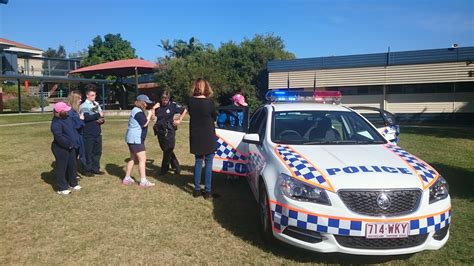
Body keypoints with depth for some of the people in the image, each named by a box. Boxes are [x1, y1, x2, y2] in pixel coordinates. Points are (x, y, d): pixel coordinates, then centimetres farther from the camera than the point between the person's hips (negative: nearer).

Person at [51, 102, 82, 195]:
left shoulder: (67, 118, 8)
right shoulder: (56, 123, -22)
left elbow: (74, 129, 16)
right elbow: (59, 137, -29)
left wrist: (76, 140, 7)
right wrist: (69, 144, -21)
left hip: (71, 147, 9)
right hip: (61, 148, -9)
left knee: (72, 166, 18)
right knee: (61, 168, 1)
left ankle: (73, 183, 32)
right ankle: (62, 188, 9)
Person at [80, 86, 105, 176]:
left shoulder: (97, 104, 14)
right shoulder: (84, 106, -6)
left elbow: (101, 116, 16)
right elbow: (86, 117, -23)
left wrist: (102, 120, -7)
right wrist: (98, 115, -17)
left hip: (97, 132, 6)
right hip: (88, 133, -6)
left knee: (97, 151, 10)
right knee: (88, 152, 1)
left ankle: (96, 168, 22)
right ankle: (88, 170, 12)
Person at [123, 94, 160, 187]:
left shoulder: (137, 110, 17)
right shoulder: (137, 112, -16)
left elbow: (145, 121, 19)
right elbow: (145, 124, -20)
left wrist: (153, 109, 15)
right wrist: (149, 114, -7)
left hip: (133, 138, 11)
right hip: (135, 139, -11)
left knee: (133, 159, 17)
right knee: (142, 159, -9)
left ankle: (127, 178, 24)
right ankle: (143, 181, -8)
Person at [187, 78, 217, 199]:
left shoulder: (190, 101, -5)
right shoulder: (209, 102, -15)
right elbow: (214, 117, 0)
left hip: (195, 137, 4)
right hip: (208, 136, -4)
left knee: (198, 162, 14)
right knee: (208, 163, 6)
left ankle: (197, 189, 18)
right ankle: (208, 191, 9)